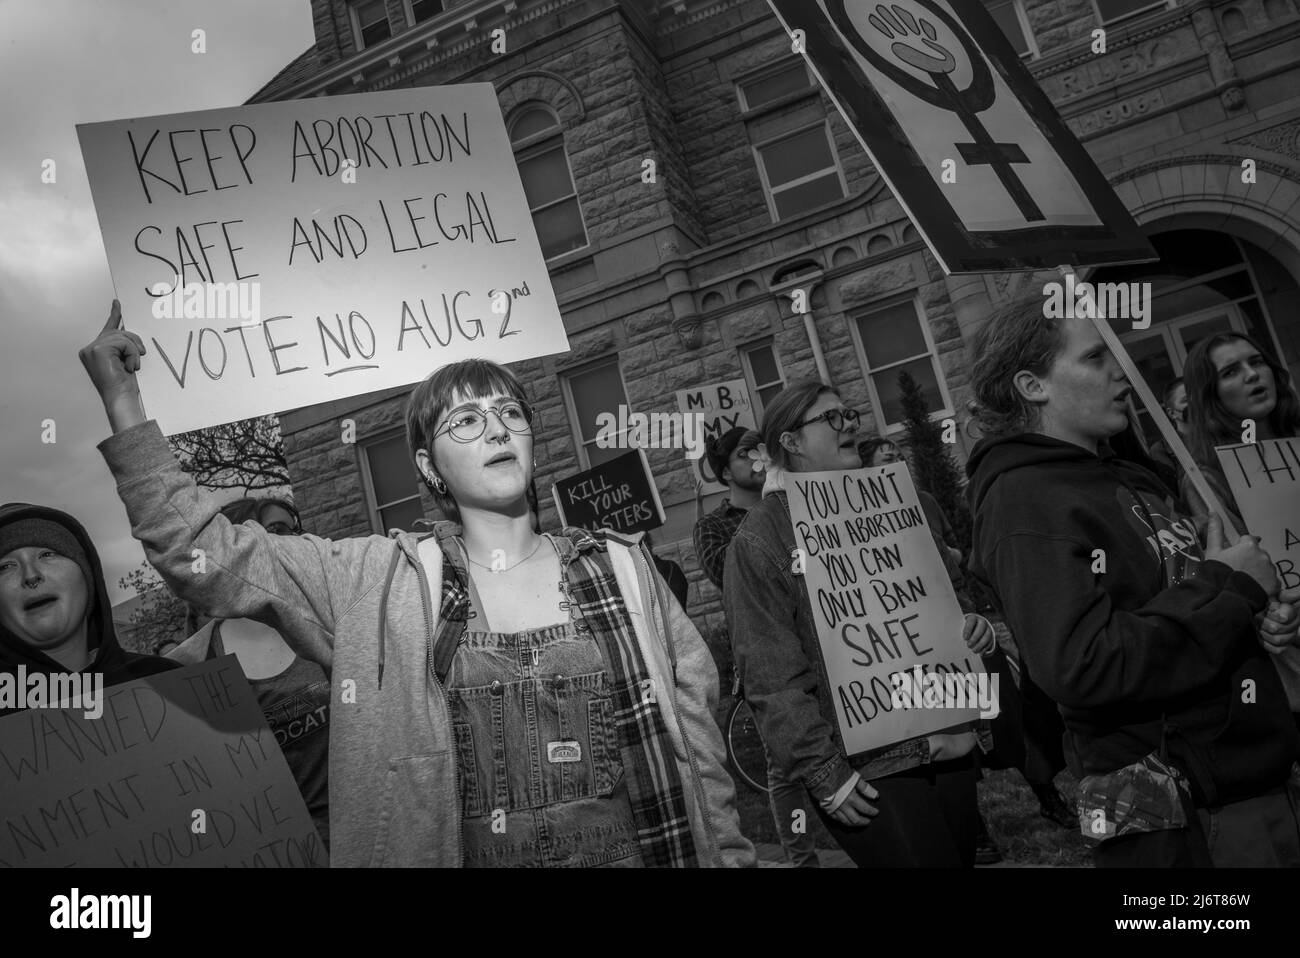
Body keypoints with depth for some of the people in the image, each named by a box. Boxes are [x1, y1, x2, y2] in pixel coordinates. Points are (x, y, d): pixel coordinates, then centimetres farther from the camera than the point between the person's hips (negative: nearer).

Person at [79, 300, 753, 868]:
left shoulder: (619, 567, 2)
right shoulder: (375, 583, -2)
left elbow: (693, 736, 4)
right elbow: (204, 553, -7)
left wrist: (730, 854, 0)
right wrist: (120, 396, -12)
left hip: (644, 848, 1)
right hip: (471, 852, 0)